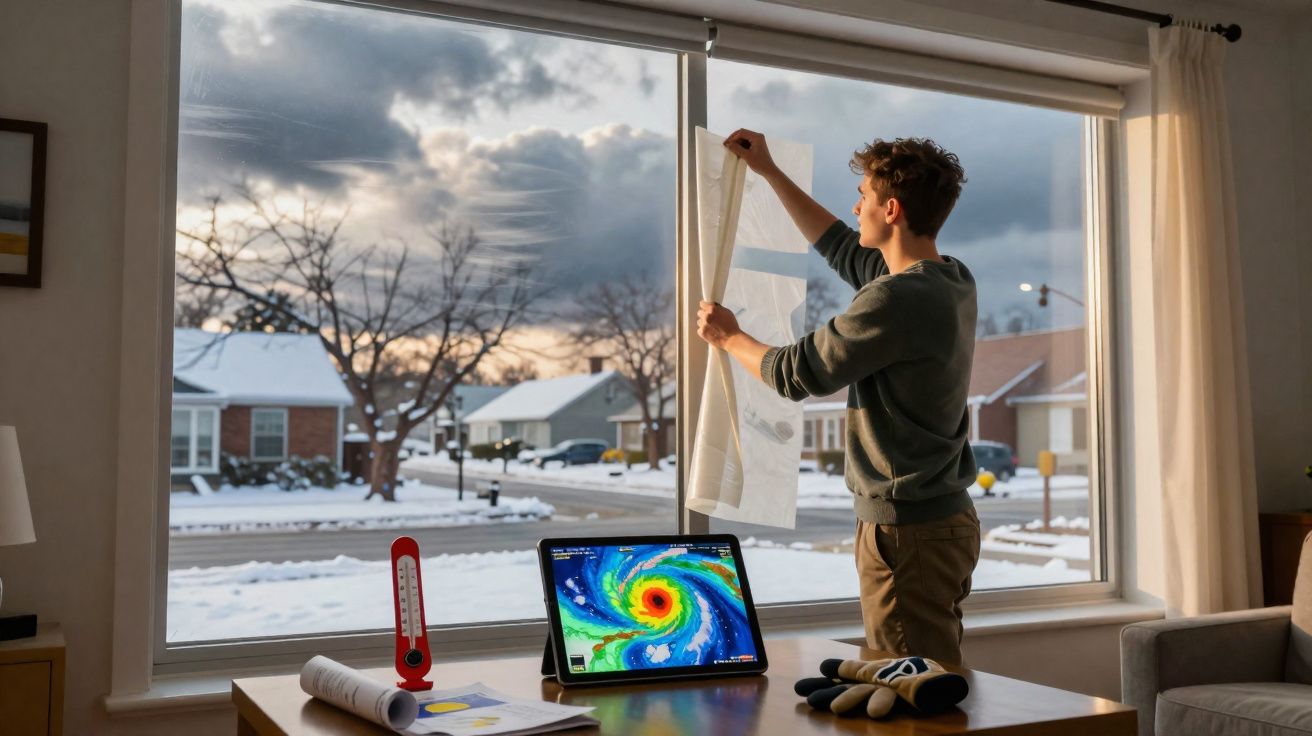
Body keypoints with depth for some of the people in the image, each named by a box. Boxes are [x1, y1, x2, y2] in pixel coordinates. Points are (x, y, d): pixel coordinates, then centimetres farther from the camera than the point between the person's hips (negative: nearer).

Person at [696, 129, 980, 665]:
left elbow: (795, 374, -14)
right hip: (948, 519, 10)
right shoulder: (955, 281, 8)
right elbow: (842, 250, 22)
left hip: (906, 530, -10)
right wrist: (768, 171, 27)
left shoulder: (896, 299, -23)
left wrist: (729, 336, 6)